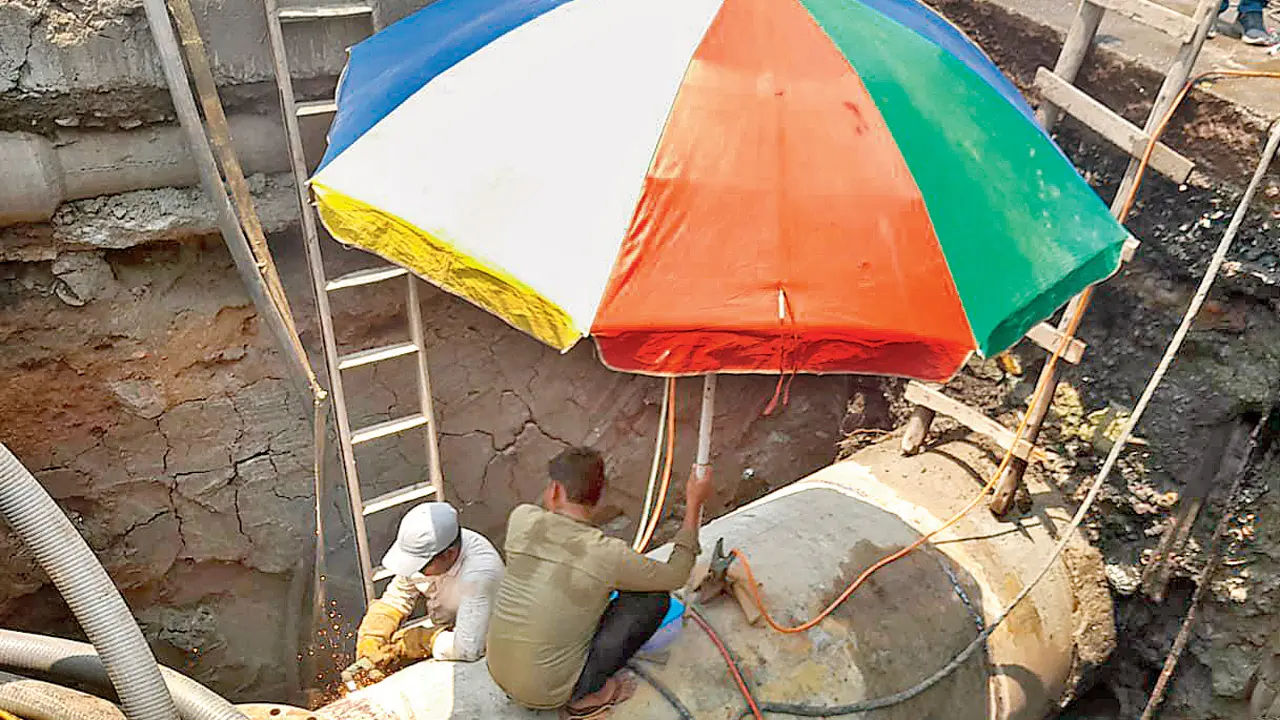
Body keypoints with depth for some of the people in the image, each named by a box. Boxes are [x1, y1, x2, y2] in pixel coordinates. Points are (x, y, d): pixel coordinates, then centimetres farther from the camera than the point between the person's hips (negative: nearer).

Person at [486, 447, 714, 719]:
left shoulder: (521, 520, -11)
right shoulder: (607, 555, -21)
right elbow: (676, 576, -4)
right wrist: (694, 505, -1)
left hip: (498, 675, 6)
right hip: (546, 694, -5)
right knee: (656, 596, -2)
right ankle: (584, 696, 2)